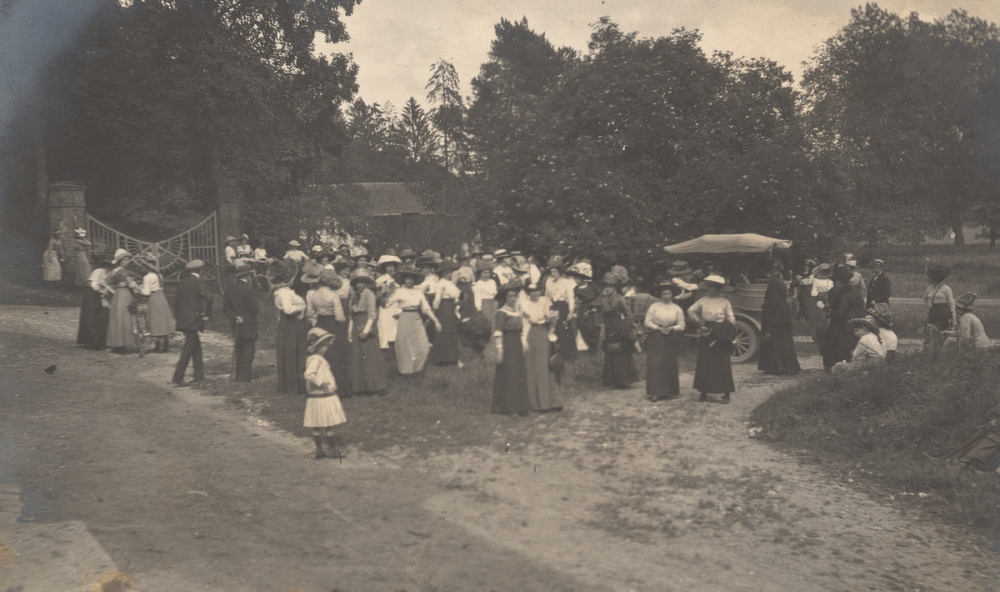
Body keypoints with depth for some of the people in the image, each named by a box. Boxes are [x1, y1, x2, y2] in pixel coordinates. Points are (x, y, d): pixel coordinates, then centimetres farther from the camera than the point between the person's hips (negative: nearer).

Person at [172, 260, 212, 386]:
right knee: (189, 347, -5)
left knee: (196, 345, 16)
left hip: (182, 320, 8)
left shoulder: (182, 282, 12)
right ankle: (177, 378, -8)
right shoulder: (197, 282, -9)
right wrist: (207, 314, -11)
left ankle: (199, 374, 18)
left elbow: (176, 302, 16)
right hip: (193, 320, -8)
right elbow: (208, 297, -22)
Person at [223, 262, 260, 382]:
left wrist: (234, 317, -3)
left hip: (236, 326, 7)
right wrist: (257, 303, 4)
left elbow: (225, 307, 5)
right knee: (247, 354, -1)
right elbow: (255, 309, -16)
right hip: (248, 327, -7)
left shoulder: (230, 289, 4)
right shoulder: (247, 290, -18)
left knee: (237, 353, 15)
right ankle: (244, 377, 1)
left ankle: (236, 377, 19)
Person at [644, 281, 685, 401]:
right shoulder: (654, 306, -1)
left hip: (671, 340, 2)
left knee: (670, 365, 3)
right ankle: (655, 392, -6)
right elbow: (647, 322, -1)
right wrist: (658, 328, -12)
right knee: (655, 364, -8)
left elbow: (681, 325, 5)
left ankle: (670, 392, 12)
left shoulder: (677, 309, 5)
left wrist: (672, 328, -12)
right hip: (656, 338, -2)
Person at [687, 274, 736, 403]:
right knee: (704, 363, 5)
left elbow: (731, 320, 0)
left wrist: (726, 329, -14)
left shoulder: (724, 301, -2)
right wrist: (699, 321, 3)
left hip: (720, 336, -3)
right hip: (706, 335, 3)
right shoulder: (703, 300, 4)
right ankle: (704, 392, 14)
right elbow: (691, 311, 14)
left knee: (723, 364, -2)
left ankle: (726, 393, 4)